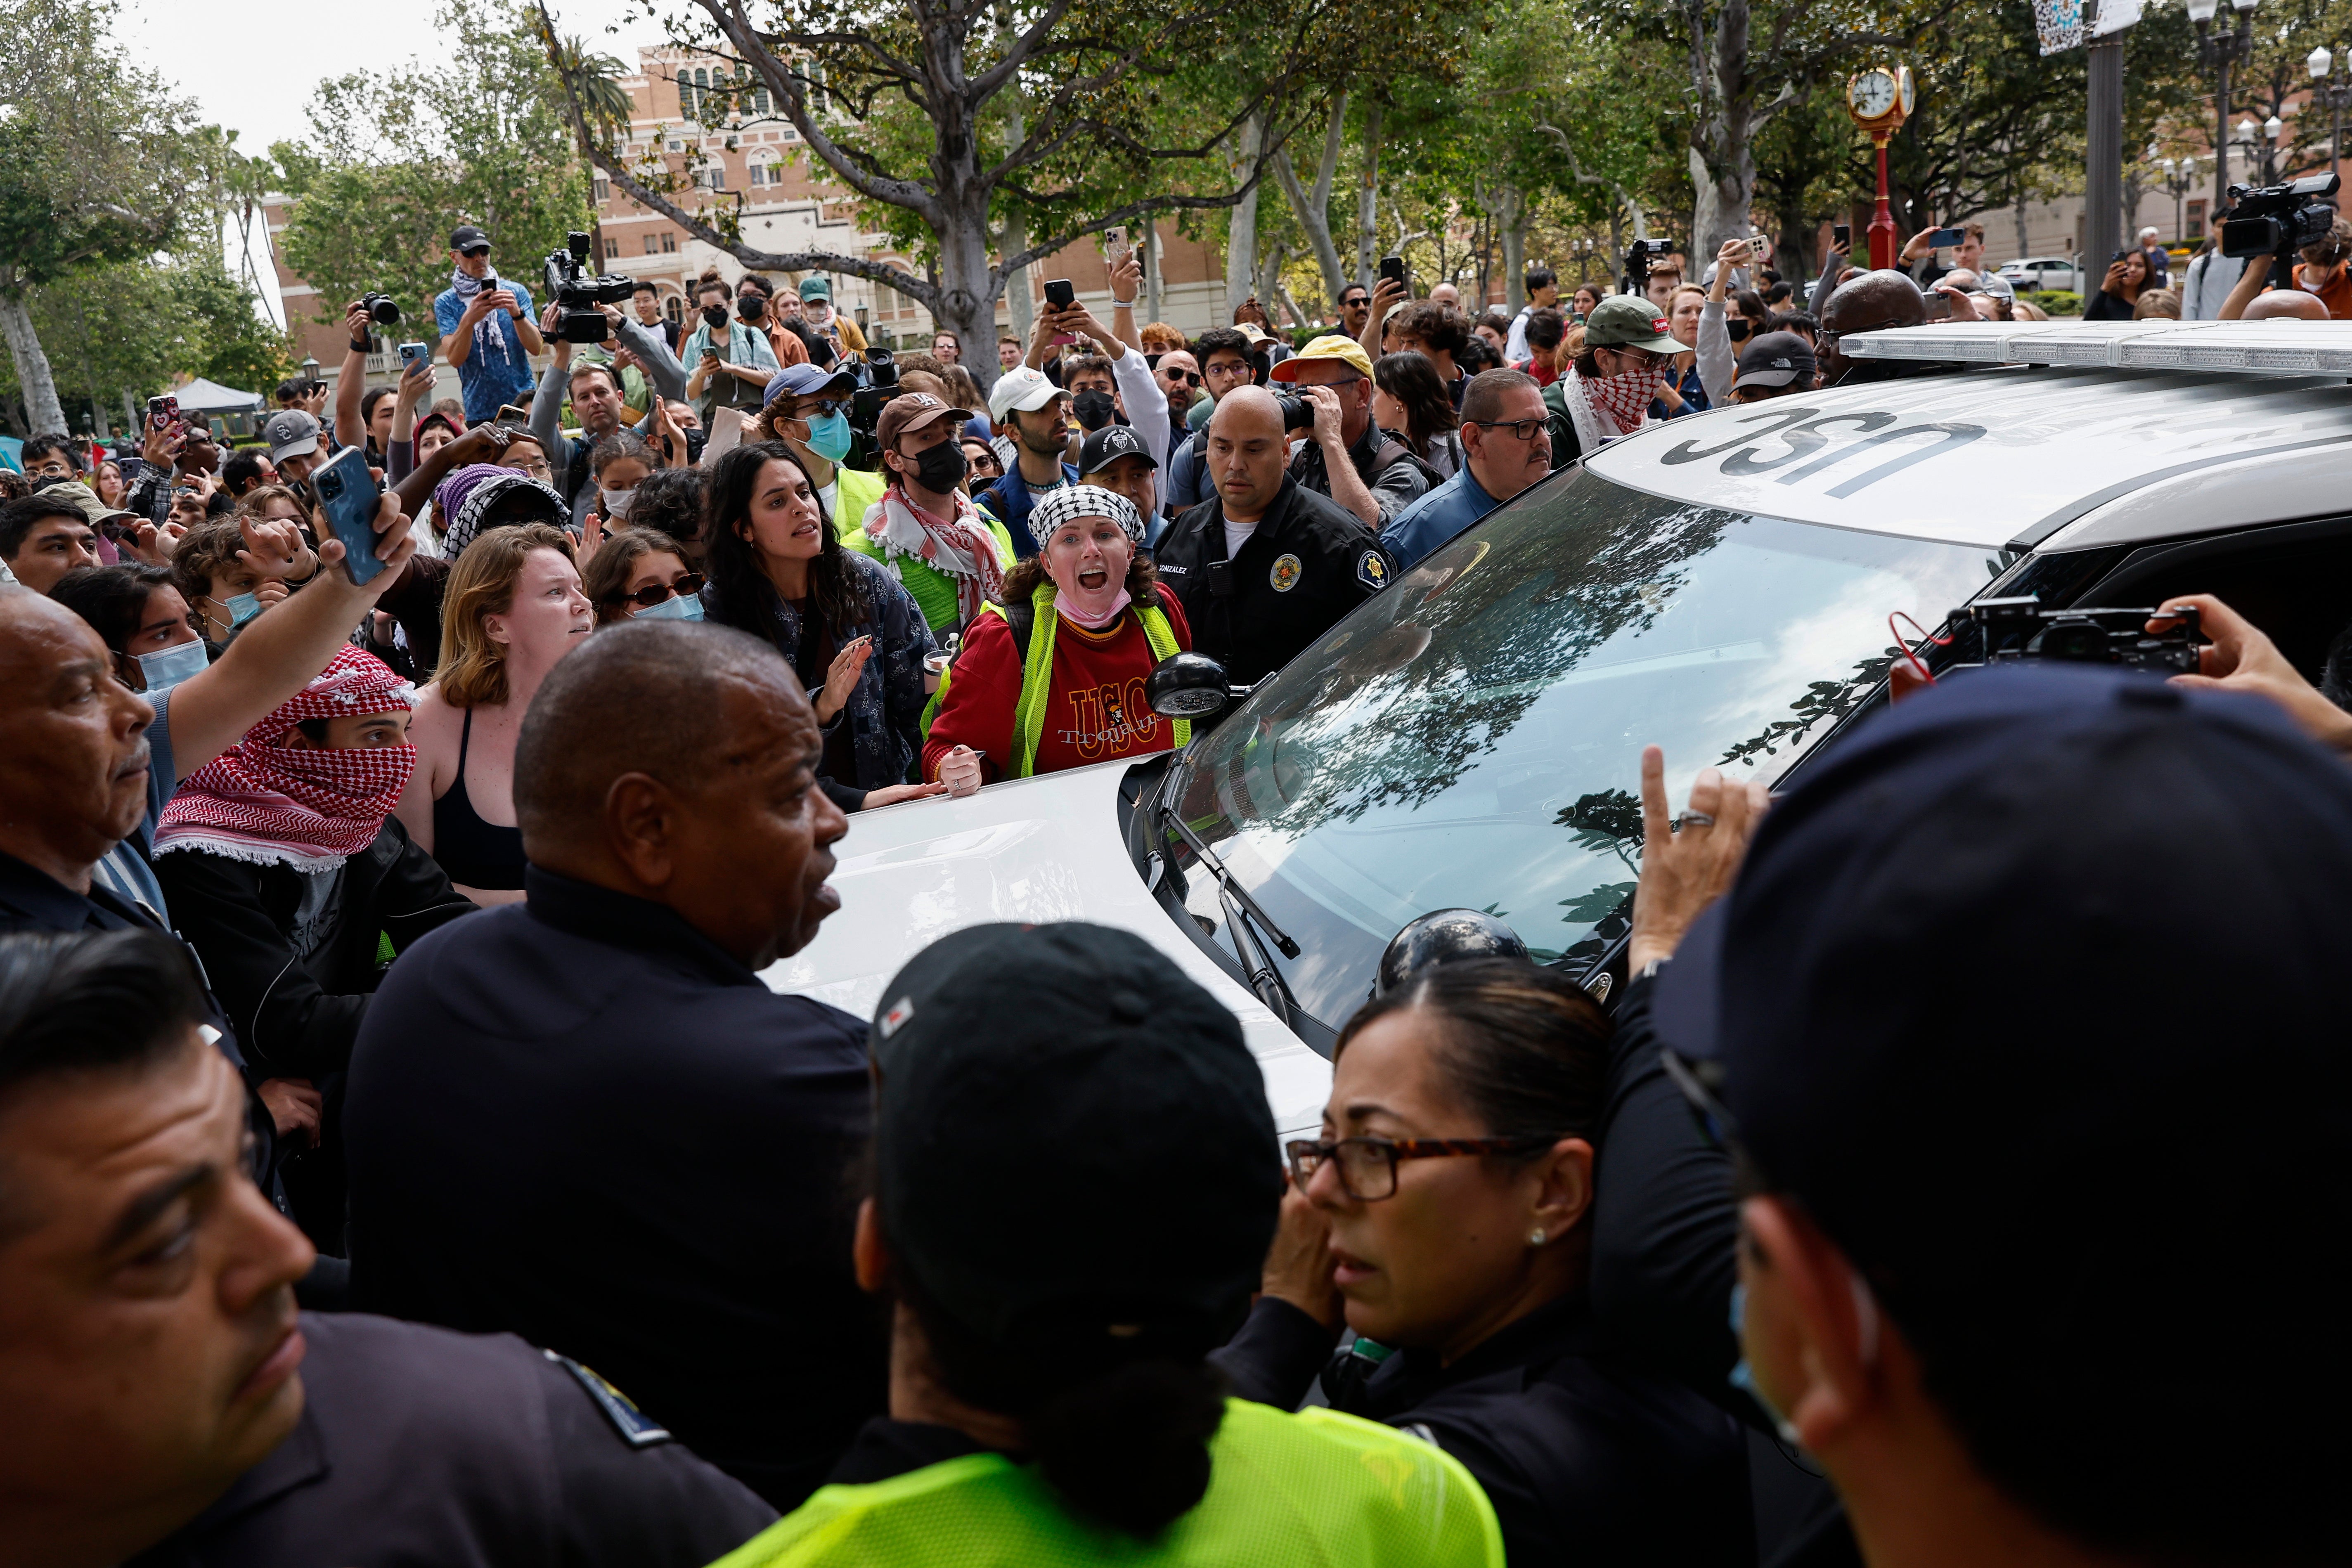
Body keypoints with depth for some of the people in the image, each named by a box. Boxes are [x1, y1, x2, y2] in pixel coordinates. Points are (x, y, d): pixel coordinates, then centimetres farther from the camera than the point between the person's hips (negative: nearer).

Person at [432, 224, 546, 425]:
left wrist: (517, 314, -19)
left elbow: (537, 348, -3)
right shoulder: (445, 303, 5)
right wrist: (468, 320, -24)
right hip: (480, 413, -1)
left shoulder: (516, 292, 7)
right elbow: (454, 360, -8)